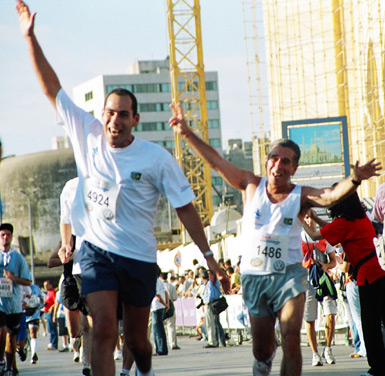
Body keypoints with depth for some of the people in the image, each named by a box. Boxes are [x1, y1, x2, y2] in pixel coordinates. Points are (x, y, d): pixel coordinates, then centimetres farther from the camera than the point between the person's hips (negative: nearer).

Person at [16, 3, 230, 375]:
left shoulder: (157, 158, -8)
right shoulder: (87, 135, -2)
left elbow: (185, 208, -4)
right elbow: (53, 89, 0)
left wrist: (209, 257, -7)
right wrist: (30, 38, -4)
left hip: (139, 257, 0)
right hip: (96, 251, 0)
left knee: (136, 338, 12)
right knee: (103, 330, -16)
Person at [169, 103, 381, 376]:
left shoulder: (301, 196, -4)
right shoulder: (252, 186, 3)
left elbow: (330, 196, -23)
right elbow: (215, 160, 4)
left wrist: (354, 180, -43)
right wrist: (186, 133, 0)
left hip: (289, 274, -2)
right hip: (254, 276, 2)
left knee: (291, 340, -17)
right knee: (262, 347, 11)